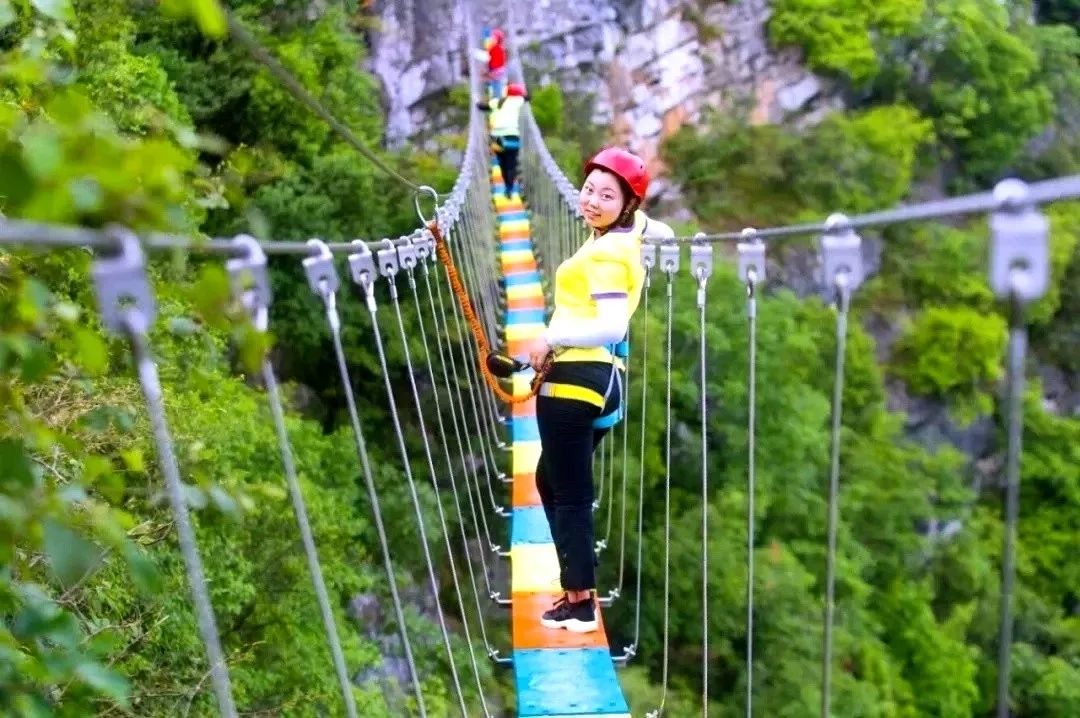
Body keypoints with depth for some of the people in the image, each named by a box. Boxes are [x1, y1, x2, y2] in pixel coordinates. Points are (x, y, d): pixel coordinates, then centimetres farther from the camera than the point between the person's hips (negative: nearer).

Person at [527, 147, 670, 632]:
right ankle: (578, 587, 28)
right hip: (600, 377, 11)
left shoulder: (604, 253, -16)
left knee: (570, 495, -2)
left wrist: (550, 340, -21)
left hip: (574, 378, -11)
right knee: (551, 481, 22)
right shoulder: (629, 231, 12)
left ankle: (580, 605, 7)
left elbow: (612, 326, -28)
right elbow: (664, 233, 35)